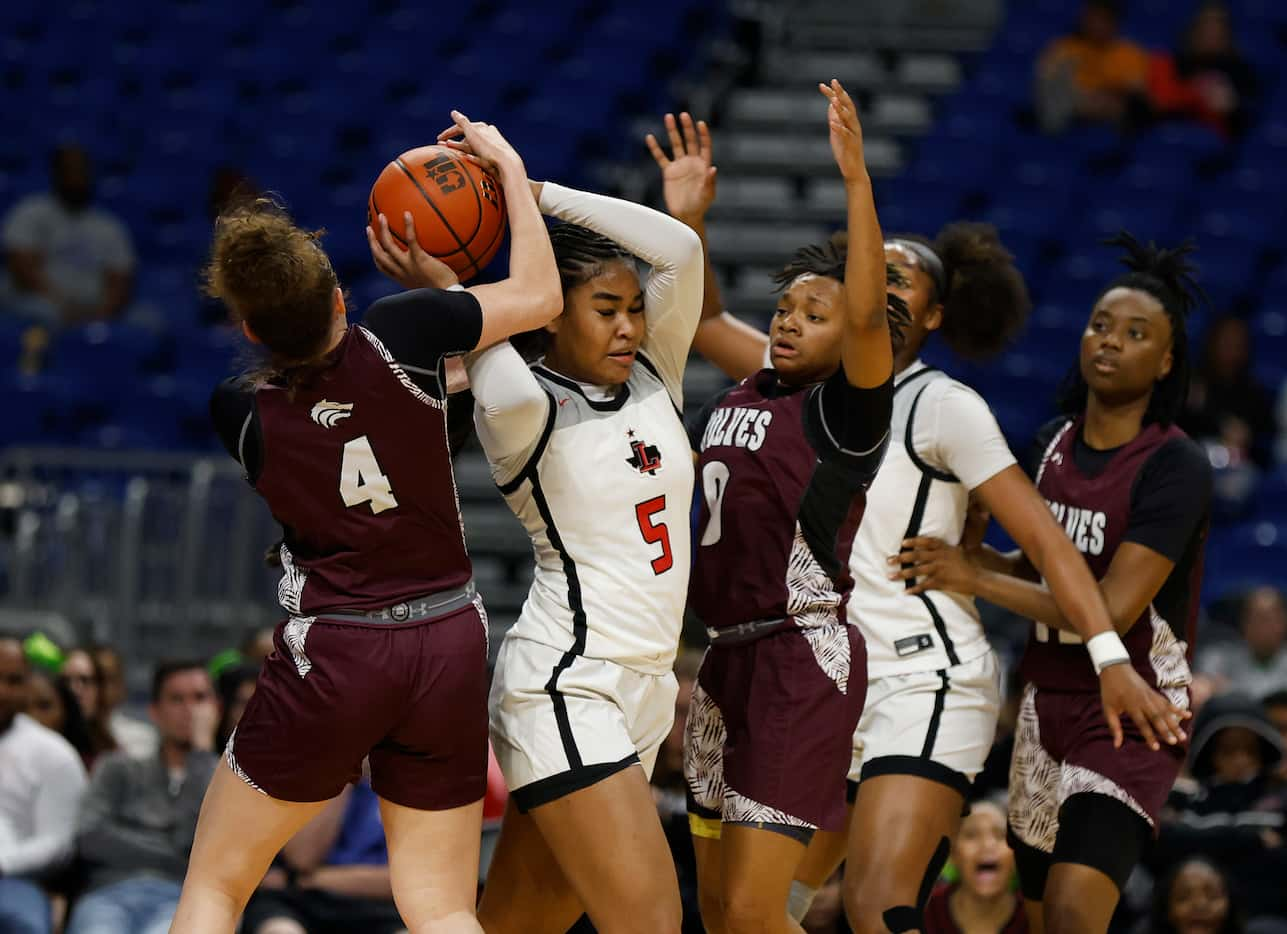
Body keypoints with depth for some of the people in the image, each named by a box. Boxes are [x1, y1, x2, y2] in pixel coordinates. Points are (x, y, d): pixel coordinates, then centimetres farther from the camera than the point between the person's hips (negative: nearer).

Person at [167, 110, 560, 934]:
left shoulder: (241, 412, -7)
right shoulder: (398, 336, -10)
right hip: (450, 648, 2)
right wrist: (508, 165, 13)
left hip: (331, 656, -2)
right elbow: (538, 295, 2)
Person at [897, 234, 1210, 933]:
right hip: (1046, 704, 7)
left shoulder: (1176, 467, -15)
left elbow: (1111, 609, -21)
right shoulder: (1053, 443, 7)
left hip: (1130, 716, -7)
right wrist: (956, 548, 5)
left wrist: (973, 580, -18)